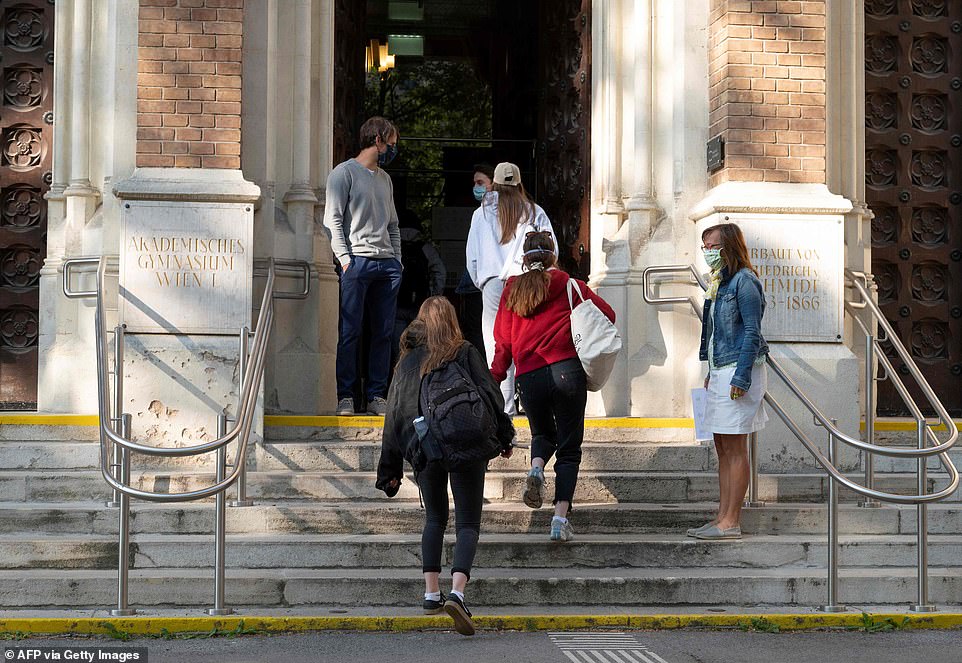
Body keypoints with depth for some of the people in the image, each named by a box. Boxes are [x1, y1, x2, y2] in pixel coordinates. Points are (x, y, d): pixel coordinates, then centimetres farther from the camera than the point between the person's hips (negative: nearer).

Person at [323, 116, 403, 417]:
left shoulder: (385, 179, 23)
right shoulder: (345, 173, 2)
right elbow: (333, 220, -5)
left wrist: (397, 261, 12)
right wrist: (345, 259, -13)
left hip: (387, 264, 6)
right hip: (357, 260, -6)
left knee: (384, 333, 3)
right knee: (350, 332, -7)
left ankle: (377, 395, 7)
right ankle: (345, 396, -5)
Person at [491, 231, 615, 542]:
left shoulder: (511, 291, 12)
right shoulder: (569, 286, 9)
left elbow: (502, 341, 10)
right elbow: (607, 314, 8)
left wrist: (495, 378, 15)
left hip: (529, 376, 2)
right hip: (567, 370, -2)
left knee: (543, 434, 26)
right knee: (569, 447, 5)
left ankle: (536, 467, -7)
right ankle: (561, 517, -6)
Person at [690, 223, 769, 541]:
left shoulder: (744, 281, -12)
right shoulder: (719, 281, 16)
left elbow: (752, 332, -16)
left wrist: (741, 377, -20)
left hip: (739, 371, -10)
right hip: (720, 371, 10)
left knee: (734, 448, -7)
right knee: (722, 447, 10)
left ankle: (731, 522, -4)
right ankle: (722, 517, 14)